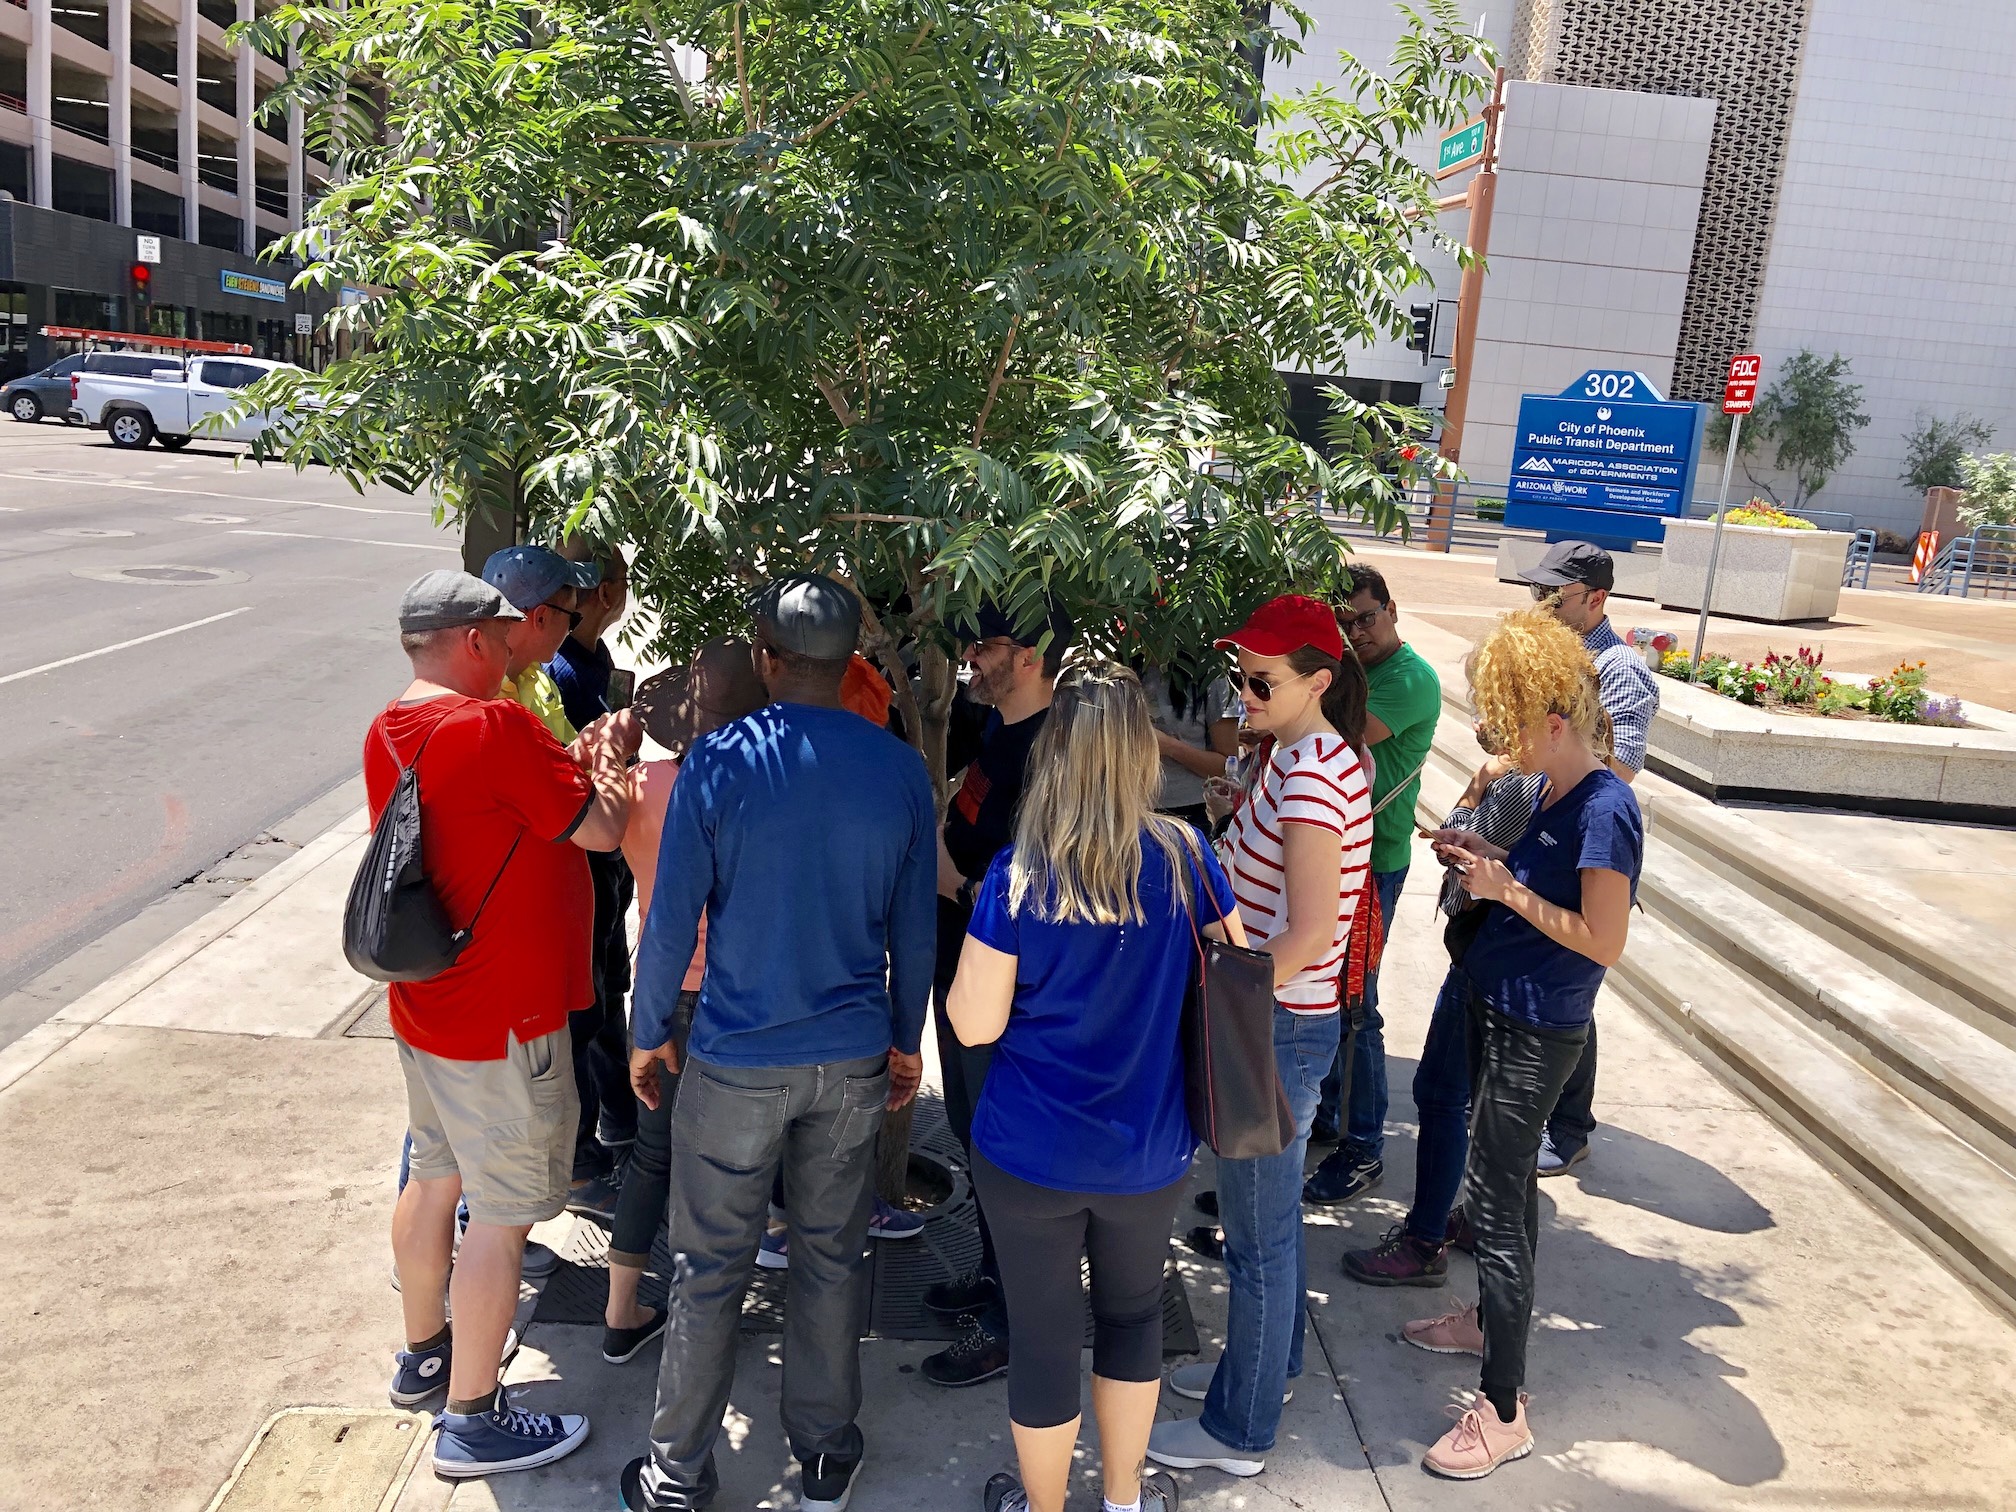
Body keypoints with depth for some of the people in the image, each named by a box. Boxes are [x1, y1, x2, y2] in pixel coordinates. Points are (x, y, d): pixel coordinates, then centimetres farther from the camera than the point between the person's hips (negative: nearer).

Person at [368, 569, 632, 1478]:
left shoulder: (388, 733, 5)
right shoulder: (495, 727, -24)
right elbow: (600, 829, -17)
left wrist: (572, 763, 8)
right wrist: (611, 760, 1)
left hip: (423, 1003, 9)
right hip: (502, 1022, -9)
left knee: (435, 1179, 23)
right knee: (503, 1214, 3)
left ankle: (424, 1354, 42)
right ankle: (472, 1421, 15)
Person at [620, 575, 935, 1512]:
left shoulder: (719, 762, -13)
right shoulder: (900, 770, -5)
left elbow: (672, 915, -9)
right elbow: (913, 927, 2)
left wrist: (648, 1033, 5)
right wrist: (906, 1040, 15)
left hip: (736, 1059, -2)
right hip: (853, 1057, 3)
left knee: (710, 1268, 11)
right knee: (833, 1255, 17)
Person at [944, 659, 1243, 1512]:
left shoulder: (1018, 875, -18)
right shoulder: (1184, 857, -10)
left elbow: (974, 1024, -14)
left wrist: (966, 966, 4)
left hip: (1032, 1152, -2)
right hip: (1147, 1151, 3)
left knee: (1043, 1335, 15)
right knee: (1133, 1316, 25)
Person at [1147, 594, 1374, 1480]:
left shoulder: (1310, 776, -23)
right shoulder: (1299, 755, 7)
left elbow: (1308, 933, -28)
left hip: (1279, 1027, -10)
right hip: (1276, 1018, 10)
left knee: (1258, 1233, 6)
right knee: (1272, 1215, 24)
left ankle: (1239, 1432, 23)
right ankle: (1266, 1366, 44)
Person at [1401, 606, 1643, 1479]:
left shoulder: (1604, 810, -23)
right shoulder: (1553, 787, 5)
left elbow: (1603, 941, -22)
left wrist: (1507, 889, -21)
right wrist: (1490, 859, 0)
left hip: (1535, 1034, -9)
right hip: (1501, 1010, 9)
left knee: (1496, 1193, -3)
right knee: (1507, 1175, 24)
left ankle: (1503, 1413, 8)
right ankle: (1492, 1318, 45)